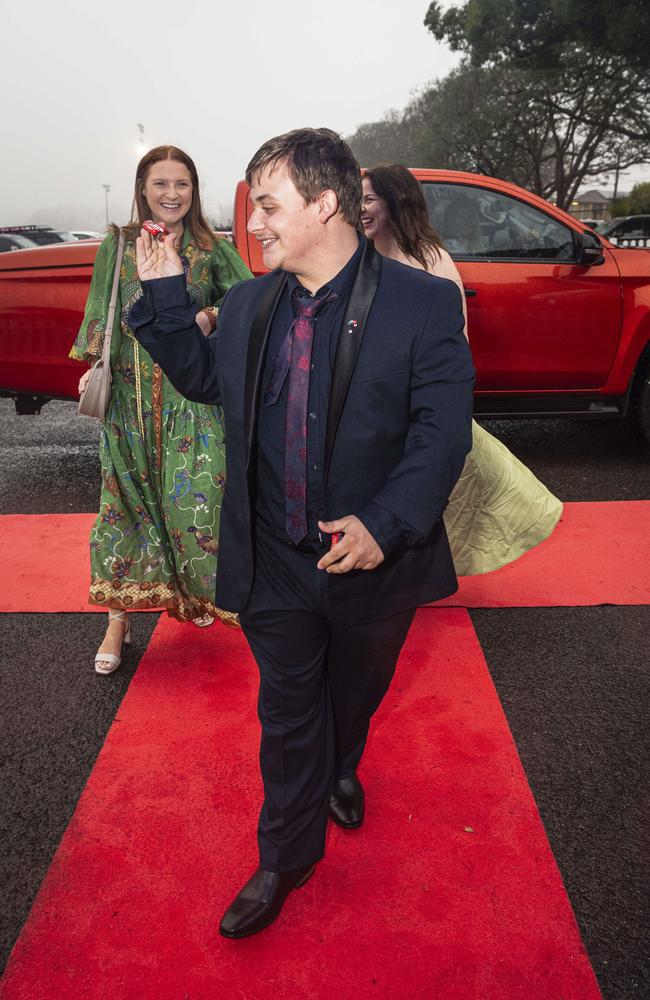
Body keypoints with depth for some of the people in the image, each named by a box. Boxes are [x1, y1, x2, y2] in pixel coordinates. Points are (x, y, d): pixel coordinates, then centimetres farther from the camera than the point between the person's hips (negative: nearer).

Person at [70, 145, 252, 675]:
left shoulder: (212, 249, 3)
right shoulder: (117, 246, 6)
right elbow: (99, 315, 9)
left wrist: (208, 318, -14)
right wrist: (93, 367, -2)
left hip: (193, 397, -1)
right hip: (131, 397, 1)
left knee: (196, 497, -4)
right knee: (126, 501, 4)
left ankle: (196, 591, 23)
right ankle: (119, 616, 15)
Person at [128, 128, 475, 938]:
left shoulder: (423, 303, -13)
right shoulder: (247, 305, 2)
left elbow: (442, 431, -17)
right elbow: (202, 377, 18)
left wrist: (384, 523, -29)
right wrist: (164, 294, 6)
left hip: (373, 563, -1)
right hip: (275, 567, 2)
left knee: (353, 695, 24)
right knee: (288, 714, 14)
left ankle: (339, 771, 58)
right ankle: (287, 856, 36)